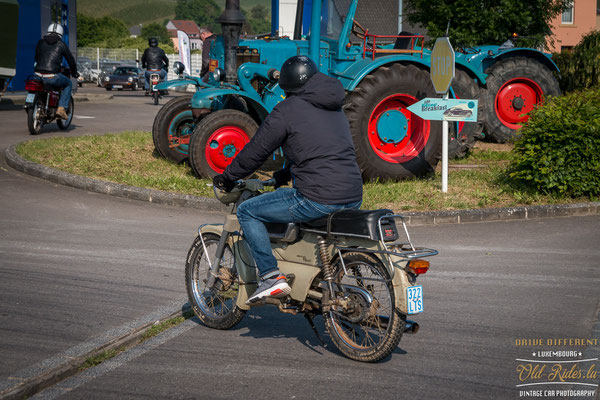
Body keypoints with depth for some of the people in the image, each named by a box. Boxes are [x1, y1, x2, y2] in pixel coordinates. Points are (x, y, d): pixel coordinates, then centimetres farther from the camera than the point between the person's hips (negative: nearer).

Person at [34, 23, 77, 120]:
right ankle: (61, 108, 8)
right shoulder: (61, 44, 3)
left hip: (38, 75, 4)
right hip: (53, 77, -4)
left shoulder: (40, 42, 14)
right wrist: (74, 72, 28)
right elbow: (70, 59, 10)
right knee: (68, 84, 22)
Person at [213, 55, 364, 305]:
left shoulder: (288, 110, -3)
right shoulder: (335, 108, 20)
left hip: (319, 198, -8)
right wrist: (285, 175, 41)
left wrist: (227, 178, 17)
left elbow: (256, 151, 1)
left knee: (247, 211, 6)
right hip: (354, 197, 8)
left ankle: (271, 276, -4)